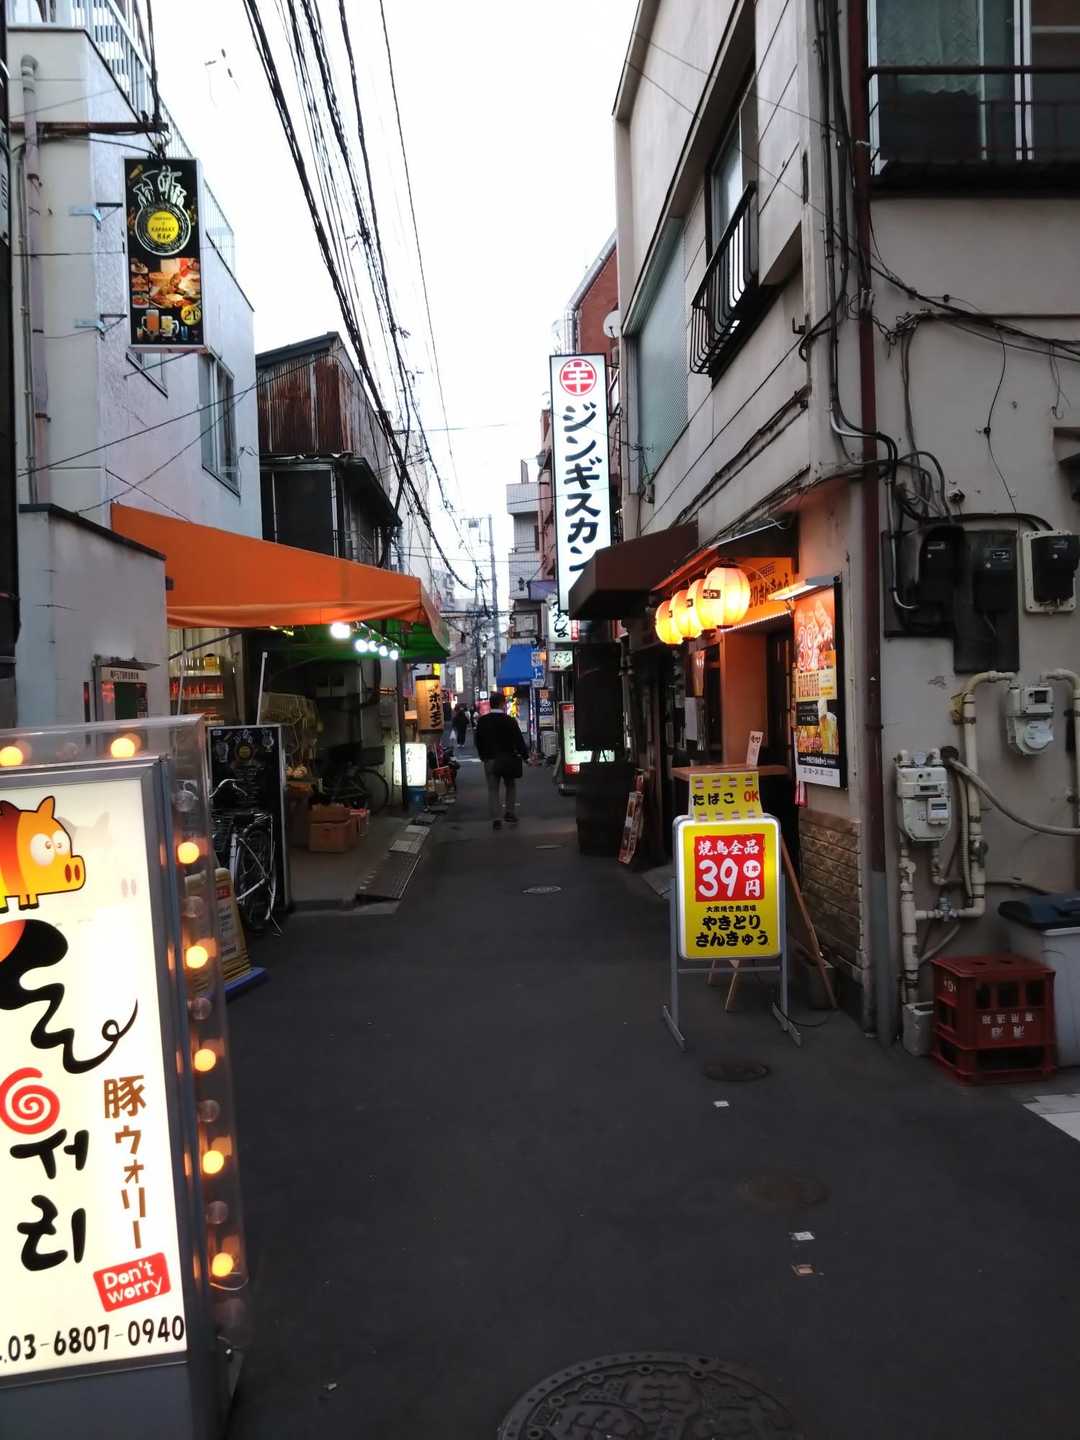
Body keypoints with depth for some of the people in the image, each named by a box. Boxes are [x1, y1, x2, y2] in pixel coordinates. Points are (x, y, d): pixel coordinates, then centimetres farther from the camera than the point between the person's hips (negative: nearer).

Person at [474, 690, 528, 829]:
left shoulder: (482, 721, 0)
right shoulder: (509, 721, -11)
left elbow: (478, 741, 7)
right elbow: (519, 740, -9)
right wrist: (525, 755, 2)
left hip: (489, 760, 2)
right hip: (507, 759, -2)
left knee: (493, 789, 6)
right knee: (511, 786, 18)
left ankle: (495, 819, 1)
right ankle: (509, 812, 13)